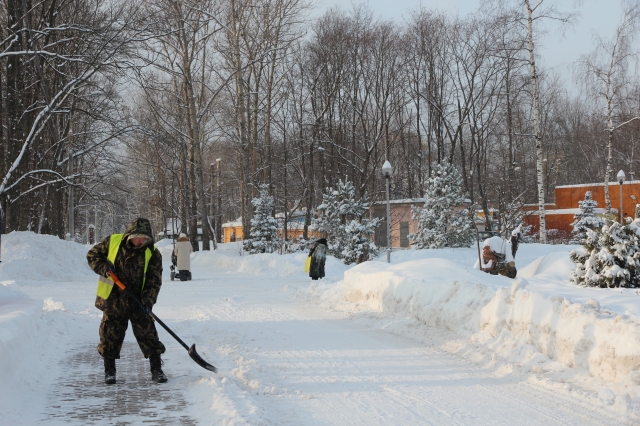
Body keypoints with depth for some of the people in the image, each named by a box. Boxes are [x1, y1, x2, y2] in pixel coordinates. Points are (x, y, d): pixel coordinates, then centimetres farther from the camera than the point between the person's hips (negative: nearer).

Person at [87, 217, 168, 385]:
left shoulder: (152, 254, -6)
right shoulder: (112, 242, -5)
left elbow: (154, 281, -7)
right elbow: (92, 255, 6)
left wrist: (148, 301, -20)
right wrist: (104, 268, -13)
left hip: (138, 302, 0)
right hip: (113, 300, 0)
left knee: (148, 334, -1)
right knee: (110, 335, 6)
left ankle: (156, 370, 11)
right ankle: (109, 371, 20)